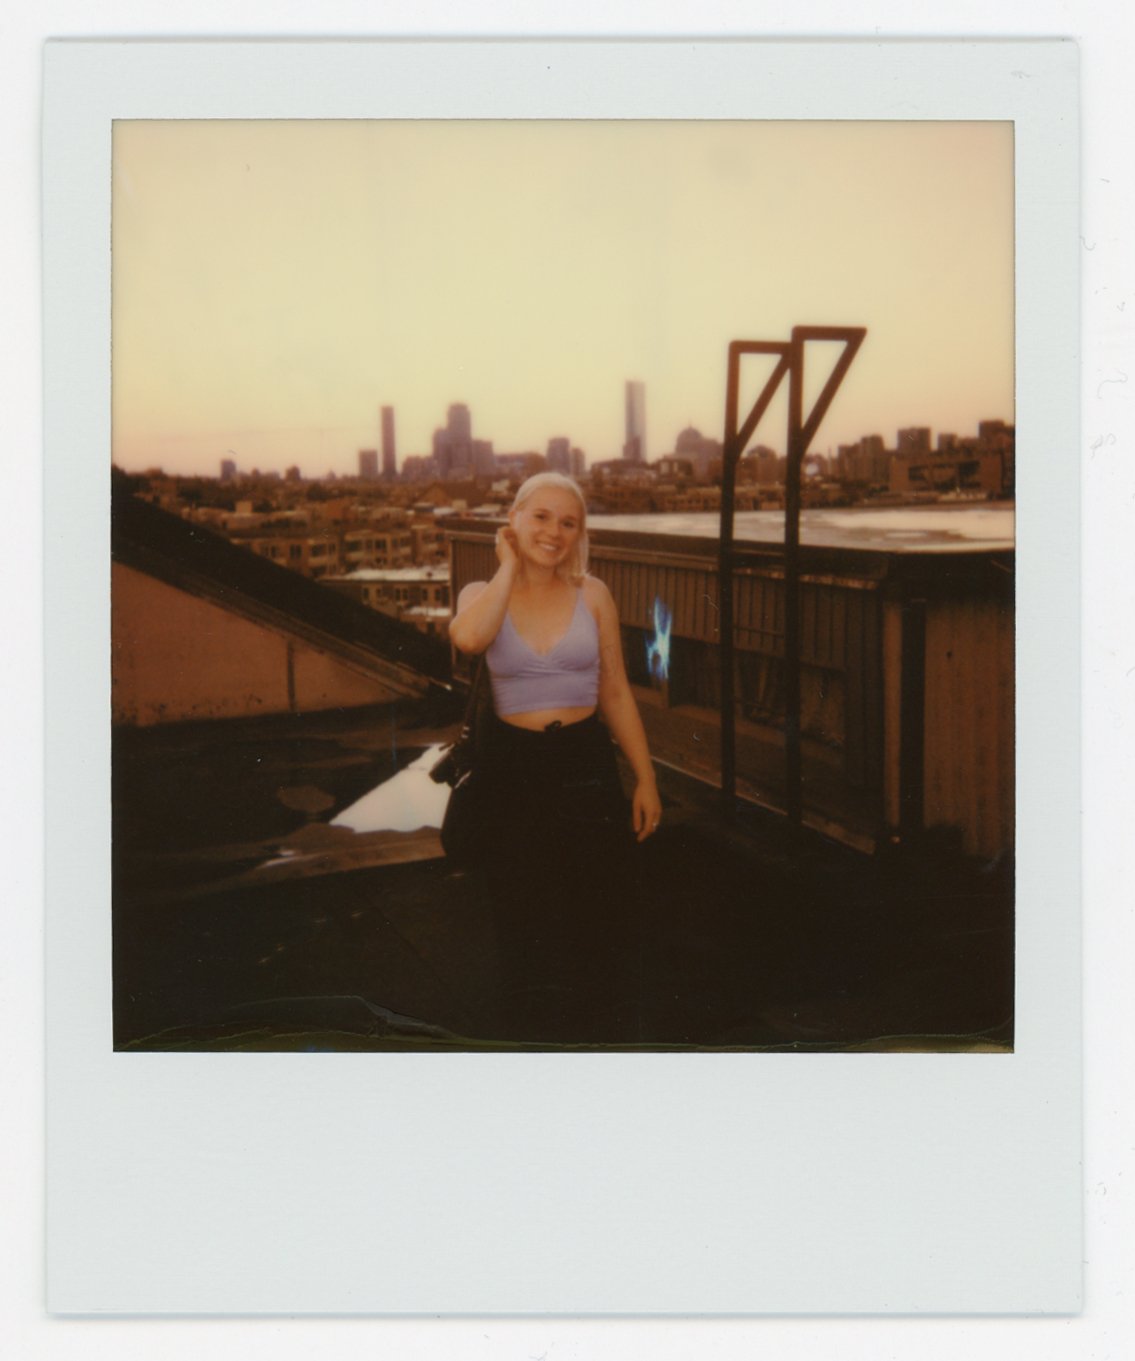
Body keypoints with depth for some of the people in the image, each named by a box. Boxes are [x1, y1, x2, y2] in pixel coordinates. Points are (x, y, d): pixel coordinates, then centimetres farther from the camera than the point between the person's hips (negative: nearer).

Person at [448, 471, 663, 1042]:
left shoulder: (592, 594, 1)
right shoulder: (482, 594, -1)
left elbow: (615, 693, 5)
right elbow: (469, 637, -27)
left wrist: (645, 779, 2)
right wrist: (509, 565, -15)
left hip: (587, 764, 0)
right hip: (513, 768, 0)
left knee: (600, 915, 8)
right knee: (528, 920, 13)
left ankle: (610, 1026, 27)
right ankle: (541, 1029, 32)